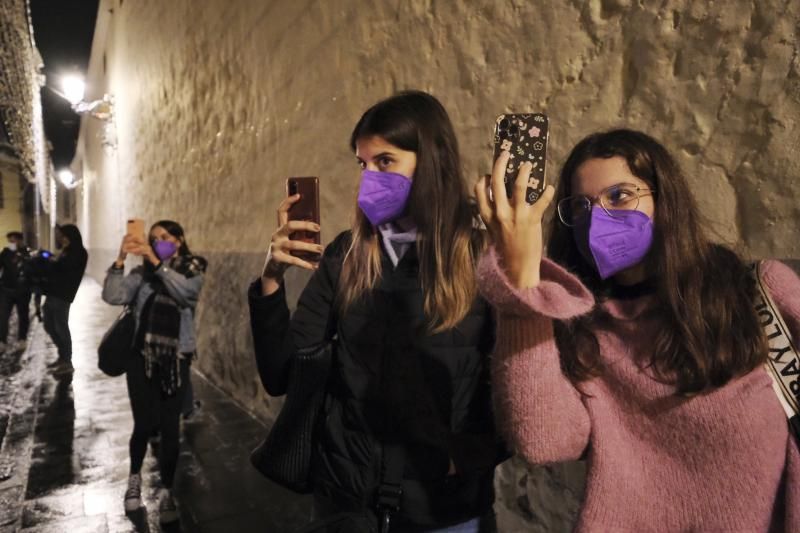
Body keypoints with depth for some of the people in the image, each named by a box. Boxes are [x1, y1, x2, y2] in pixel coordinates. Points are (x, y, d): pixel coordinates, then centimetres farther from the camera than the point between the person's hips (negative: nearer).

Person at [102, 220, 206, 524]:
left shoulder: (192, 268, 1)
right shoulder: (143, 272, 5)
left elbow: (186, 291, -21)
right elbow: (112, 296, -9)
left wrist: (157, 261, -26)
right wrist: (120, 261, -20)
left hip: (176, 360, -1)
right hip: (142, 357, 1)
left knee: (170, 427, 1)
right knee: (145, 423, -1)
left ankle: (166, 492, 19)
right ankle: (135, 478, 28)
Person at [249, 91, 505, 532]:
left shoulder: (485, 256, -12)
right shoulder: (345, 255, -3)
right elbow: (280, 377, -4)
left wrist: (471, 454, -18)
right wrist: (271, 280, -16)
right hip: (345, 495, 3)